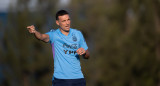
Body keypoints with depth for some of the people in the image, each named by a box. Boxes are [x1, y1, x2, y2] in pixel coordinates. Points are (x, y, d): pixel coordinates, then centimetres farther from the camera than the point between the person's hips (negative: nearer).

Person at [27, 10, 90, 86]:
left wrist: (84, 52, -10)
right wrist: (34, 32, -49)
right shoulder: (54, 34, -4)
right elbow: (43, 37, -27)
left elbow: (87, 56, 14)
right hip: (60, 79, -3)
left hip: (78, 78, 3)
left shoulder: (78, 34, 7)